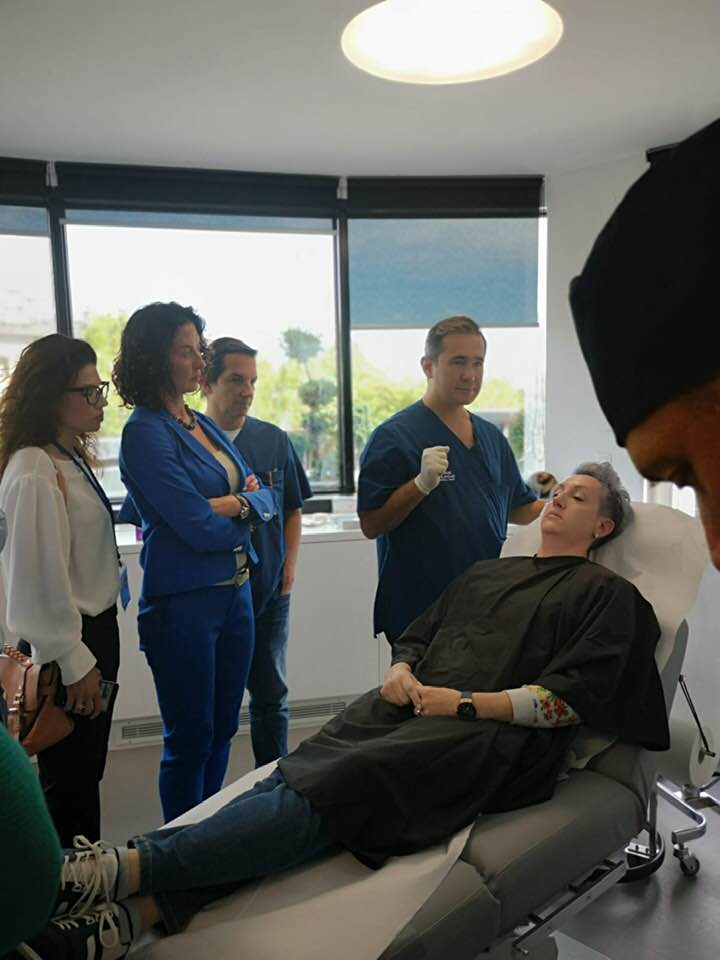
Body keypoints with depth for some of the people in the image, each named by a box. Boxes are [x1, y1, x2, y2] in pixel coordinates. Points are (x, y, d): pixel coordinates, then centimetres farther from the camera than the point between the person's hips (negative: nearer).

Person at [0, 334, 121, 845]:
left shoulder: (72, 458, 7)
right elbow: (42, 579, -23)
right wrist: (75, 664, -16)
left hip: (96, 629, 9)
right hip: (66, 644, -9)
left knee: (87, 770, 22)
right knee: (70, 778, 8)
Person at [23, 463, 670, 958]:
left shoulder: (606, 594, 8)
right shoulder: (485, 574, 25)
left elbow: (571, 698, -6)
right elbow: (414, 638, 25)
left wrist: (466, 704, -13)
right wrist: (401, 672, 2)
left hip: (489, 738, -5)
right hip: (411, 709, 6)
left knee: (339, 784, -28)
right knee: (295, 777, -20)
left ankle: (128, 869, -34)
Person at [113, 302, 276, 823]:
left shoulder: (205, 425, 11)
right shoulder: (145, 433, -13)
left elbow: (267, 498, 6)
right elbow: (198, 528, -20)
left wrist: (235, 503, -15)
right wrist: (245, 507, -2)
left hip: (236, 592, 8)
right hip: (182, 600, -7)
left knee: (222, 730, 19)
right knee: (190, 740, 8)